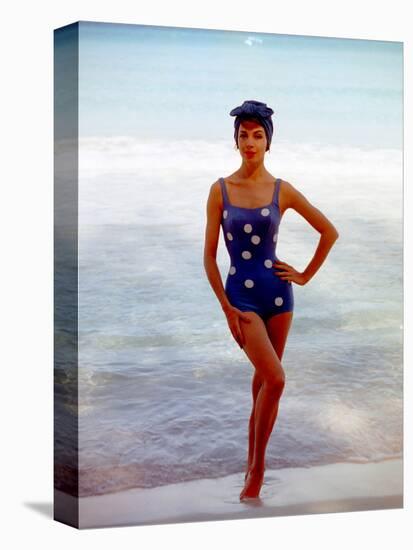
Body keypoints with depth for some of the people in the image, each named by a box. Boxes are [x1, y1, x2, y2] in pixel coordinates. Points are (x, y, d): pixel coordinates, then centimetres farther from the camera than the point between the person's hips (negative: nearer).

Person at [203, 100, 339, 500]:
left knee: (263, 379, 9)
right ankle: (257, 467, 2)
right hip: (241, 293, -2)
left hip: (277, 291, 2)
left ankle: (253, 462, 23)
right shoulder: (221, 190, -3)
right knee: (275, 379, -15)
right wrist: (225, 307, -7)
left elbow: (329, 231, 10)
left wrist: (305, 275, 7)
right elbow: (209, 254, -2)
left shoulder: (282, 191, 1)